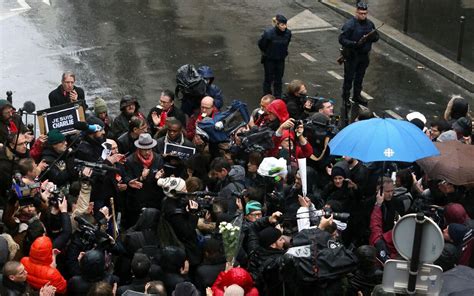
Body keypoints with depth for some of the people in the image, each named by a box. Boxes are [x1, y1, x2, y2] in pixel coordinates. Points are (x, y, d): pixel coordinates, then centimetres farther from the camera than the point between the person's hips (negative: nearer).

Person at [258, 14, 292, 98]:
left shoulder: (288, 33, -14)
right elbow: (261, 44, -10)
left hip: (280, 59, 4)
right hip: (269, 59, -4)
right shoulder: (268, 33, -27)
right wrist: (267, 53, 2)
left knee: (278, 79, 13)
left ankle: (278, 96, 25)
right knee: (269, 78, 8)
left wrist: (284, 52, 7)